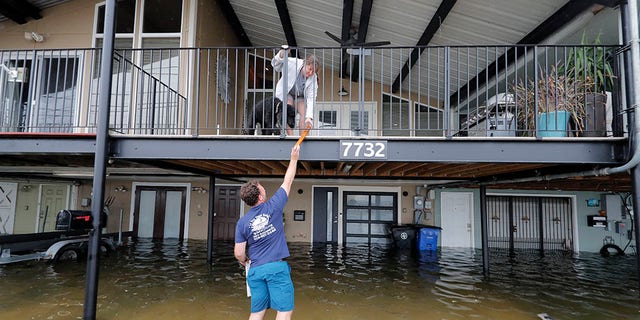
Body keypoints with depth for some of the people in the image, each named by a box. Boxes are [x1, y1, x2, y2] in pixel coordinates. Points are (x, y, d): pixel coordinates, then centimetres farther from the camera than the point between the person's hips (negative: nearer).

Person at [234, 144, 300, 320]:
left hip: (255, 270, 4)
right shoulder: (273, 207, -5)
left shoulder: (242, 222, 2)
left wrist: (246, 263, 24)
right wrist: (294, 158, 19)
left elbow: (238, 253, 2)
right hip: (277, 267, -4)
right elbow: (287, 181, 7)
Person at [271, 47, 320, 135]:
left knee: (304, 114, -20)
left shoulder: (313, 78, -25)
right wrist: (281, 56, -37)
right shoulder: (292, 63, -29)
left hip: (301, 96, 2)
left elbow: (311, 99, -30)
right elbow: (275, 65, -14)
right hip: (286, 92, -1)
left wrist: (309, 116, -43)